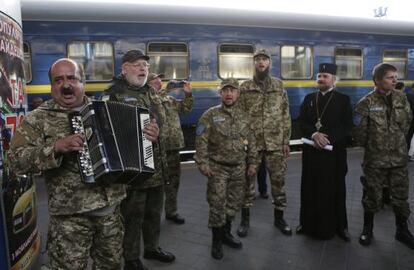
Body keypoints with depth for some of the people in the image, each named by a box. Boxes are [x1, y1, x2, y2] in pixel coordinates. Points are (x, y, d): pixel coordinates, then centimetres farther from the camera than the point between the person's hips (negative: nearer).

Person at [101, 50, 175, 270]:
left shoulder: (151, 92, 14)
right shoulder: (113, 94, -10)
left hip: (156, 167, 8)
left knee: (154, 212, 21)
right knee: (132, 216, 7)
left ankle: (152, 248, 41)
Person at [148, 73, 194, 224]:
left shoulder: (169, 98, 15)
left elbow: (186, 108, 17)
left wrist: (188, 94, 5)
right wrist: (167, 90, -22)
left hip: (173, 147, 7)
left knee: (173, 181, 15)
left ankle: (171, 211, 30)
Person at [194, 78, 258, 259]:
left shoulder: (244, 116, 7)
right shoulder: (210, 115, -6)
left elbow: (251, 142, 12)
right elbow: (201, 142, -9)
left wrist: (252, 163, 9)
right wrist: (203, 164, -14)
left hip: (239, 168, 4)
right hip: (218, 168, -4)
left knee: (234, 203, 13)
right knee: (217, 205, 0)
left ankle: (226, 233, 33)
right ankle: (216, 241, 17)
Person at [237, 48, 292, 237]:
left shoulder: (279, 86, 5)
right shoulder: (245, 88, 1)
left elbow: (285, 115, 5)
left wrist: (286, 141, 1)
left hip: (275, 143, 1)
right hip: (251, 143, -1)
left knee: (278, 180, 8)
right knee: (248, 180, 7)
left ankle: (279, 217, 26)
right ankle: (245, 218, 22)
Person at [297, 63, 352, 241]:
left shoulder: (343, 99, 3)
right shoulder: (309, 98, 11)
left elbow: (346, 126, -6)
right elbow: (301, 122, 2)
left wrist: (328, 139, -18)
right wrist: (314, 134, -16)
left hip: (334, 152, -2)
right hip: (311, 151, 2)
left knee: (334, 189, 5)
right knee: (310, 188, 7)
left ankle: (337, 225, 19)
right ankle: (309, 223, 20)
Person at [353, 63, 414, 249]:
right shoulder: (367, 103, -13)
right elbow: (359, 132, -9)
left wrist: (398, 141, 14)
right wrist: (370, 146, 3)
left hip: (399, 157, 4)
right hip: (375, 159, -3)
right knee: (373, 196, 10)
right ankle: (367, 229, 29)